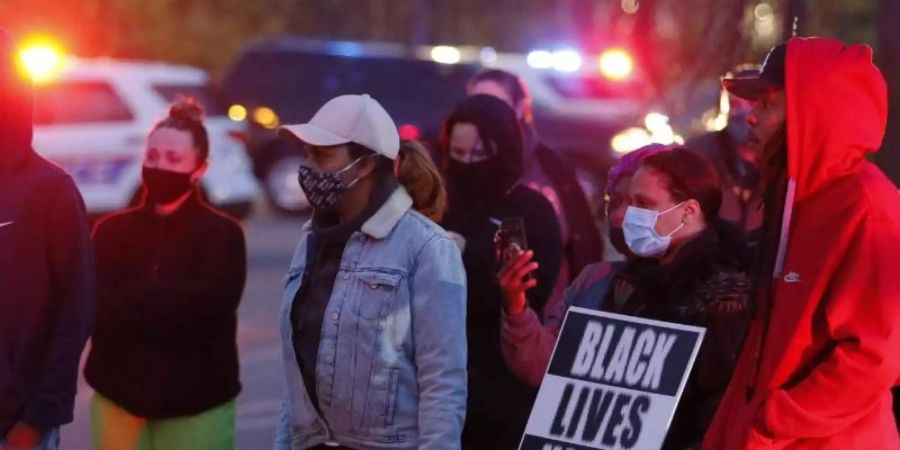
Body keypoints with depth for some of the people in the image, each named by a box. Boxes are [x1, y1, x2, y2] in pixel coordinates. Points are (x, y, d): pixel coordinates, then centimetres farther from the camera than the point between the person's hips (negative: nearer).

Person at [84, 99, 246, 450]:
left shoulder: (222, 234, 1)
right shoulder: (112, 231, 8)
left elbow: (208, 306, -16)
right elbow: (95, 309, -5)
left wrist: (130, 301, -13)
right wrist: (173, 303, -17)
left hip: (198, 401, -2)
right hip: (119, 396, 3)